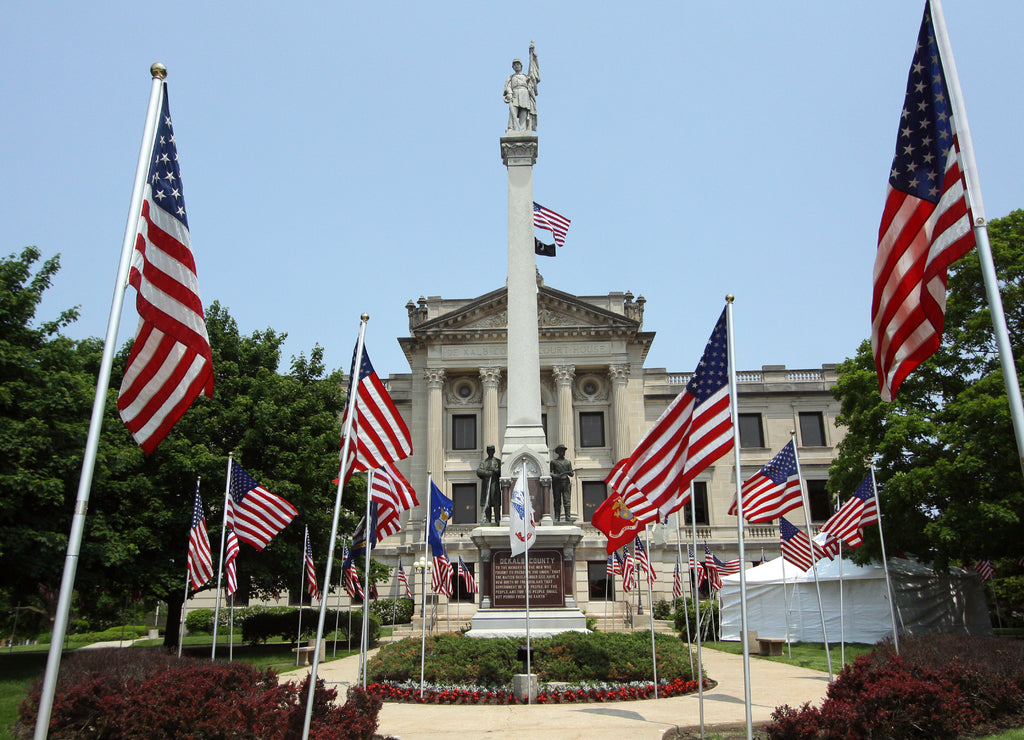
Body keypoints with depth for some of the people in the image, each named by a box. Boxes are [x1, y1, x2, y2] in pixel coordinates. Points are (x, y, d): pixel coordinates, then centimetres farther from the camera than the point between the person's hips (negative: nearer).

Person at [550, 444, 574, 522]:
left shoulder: (568, 462, 18)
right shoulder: (553, 462, 12)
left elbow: (571, 474, 14)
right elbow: (550, 472, 6)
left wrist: (569, 472, -9)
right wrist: (555, 476, -13)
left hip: (566, 482, 1)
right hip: (556, 483, -1)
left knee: (566, 500, -8)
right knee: (557, 501, -2)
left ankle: (567, 516, -11)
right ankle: (557, 517, -2)